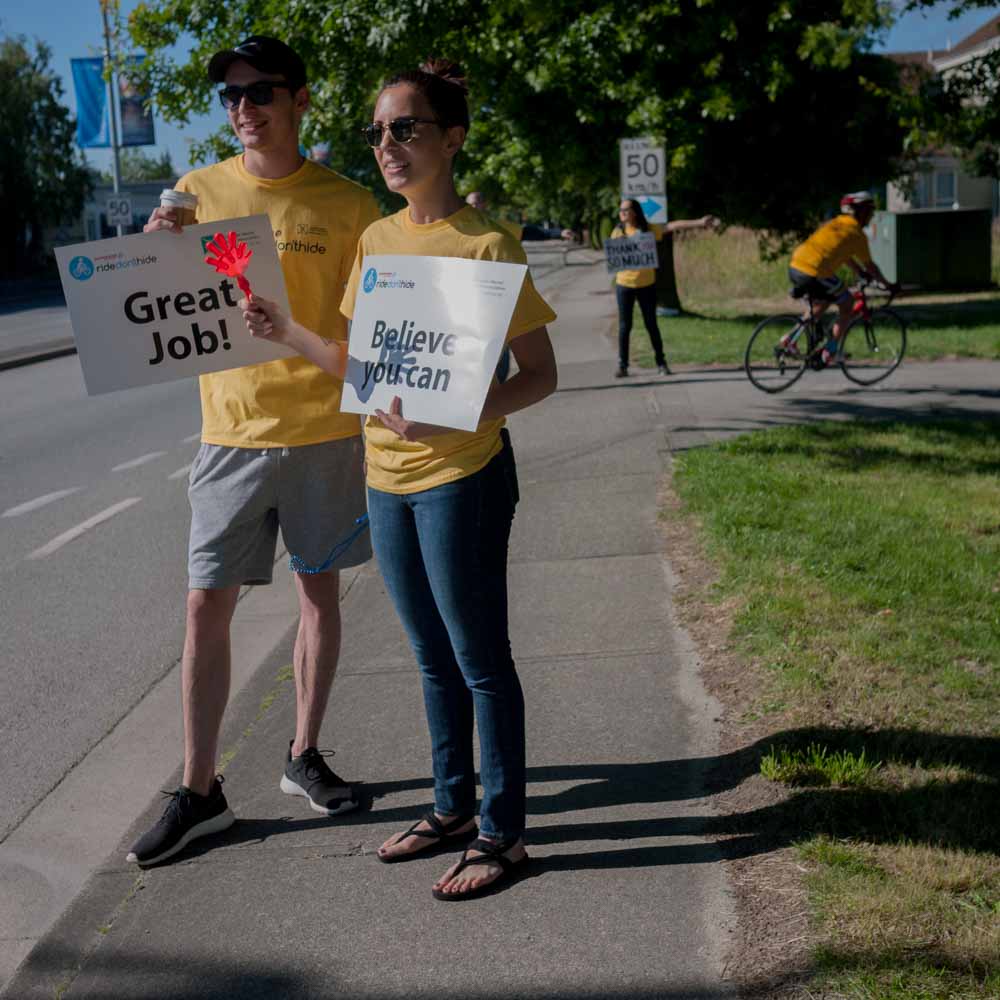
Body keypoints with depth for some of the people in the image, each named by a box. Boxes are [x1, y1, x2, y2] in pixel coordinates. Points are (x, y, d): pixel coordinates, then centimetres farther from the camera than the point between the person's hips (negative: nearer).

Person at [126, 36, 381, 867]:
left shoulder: (346, 205, -2)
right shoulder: (198, 193, 3)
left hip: (324, 429, 0)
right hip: (230, 431, 1)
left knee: (320, 594, 11)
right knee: (207, 608, 1)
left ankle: (305, 756, 29)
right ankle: (200, 791, 12)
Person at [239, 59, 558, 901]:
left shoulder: (484, 244, -12)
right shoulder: (376, 239, 8)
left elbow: (540, 375, -13)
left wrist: (451, 419, -27)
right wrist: (285, 332, 1)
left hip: (461, 476, -7)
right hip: (387, 477, 7)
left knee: (480, 660, 3)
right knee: (433, 658, 18)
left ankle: (502, 833, 17)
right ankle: (453, 806, 34)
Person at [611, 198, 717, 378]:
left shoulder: (649, 229, -2)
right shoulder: (618, 232, 1)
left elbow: (673, 226, -9)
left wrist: (699, 222, -16)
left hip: (646, 284, 0)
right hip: (624, 285, 0)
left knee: (651, 325, 5)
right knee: (624, 326, 2)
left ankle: (661, 363, 16)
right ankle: (622, 365, 9)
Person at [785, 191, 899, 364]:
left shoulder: (833, 224, 24)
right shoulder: (857, 234, 3)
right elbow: (869, 266, 9)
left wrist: (861, 273, 47)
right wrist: (888, 285, 23)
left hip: (794, 268, 7)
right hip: (815, 274, -7)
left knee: (823, 302, 30)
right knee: (847, 303, 14)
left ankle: (790, 338, 20)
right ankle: (831, 349, 12)